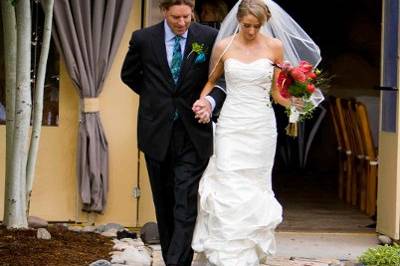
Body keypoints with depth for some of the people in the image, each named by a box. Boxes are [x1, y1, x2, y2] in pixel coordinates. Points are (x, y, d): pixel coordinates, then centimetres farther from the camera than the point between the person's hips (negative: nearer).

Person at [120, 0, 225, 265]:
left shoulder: (209, 38, -5)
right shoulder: (143, 39, -2)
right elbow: (129, 74, 15)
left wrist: (211, 101, -16)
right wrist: (155, 98, 9)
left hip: (193, 134, -2)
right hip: (157, 132, 2)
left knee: (186, 204, -10)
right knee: (164, 203, 11)